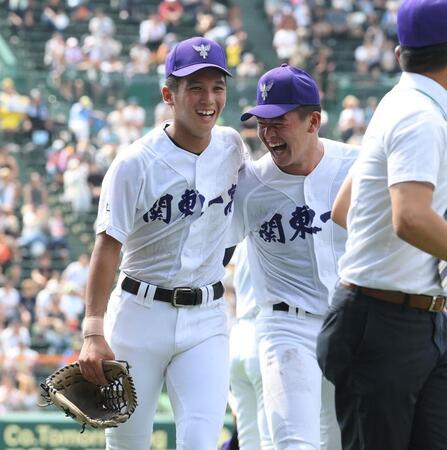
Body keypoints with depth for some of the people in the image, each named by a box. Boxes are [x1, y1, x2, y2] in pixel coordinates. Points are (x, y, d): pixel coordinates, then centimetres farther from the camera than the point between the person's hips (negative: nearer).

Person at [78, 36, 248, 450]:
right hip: (141, 314, -3)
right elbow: (108, 246, -16)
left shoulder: (233, 147, 4)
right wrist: (93, 333, -25)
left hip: (207, 321, 3)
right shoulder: (135, 164, -11)